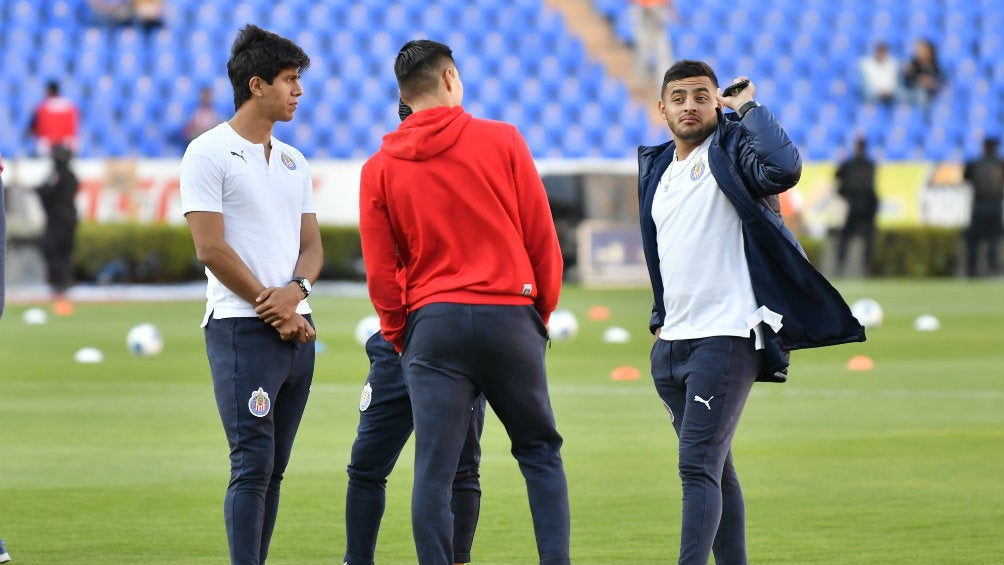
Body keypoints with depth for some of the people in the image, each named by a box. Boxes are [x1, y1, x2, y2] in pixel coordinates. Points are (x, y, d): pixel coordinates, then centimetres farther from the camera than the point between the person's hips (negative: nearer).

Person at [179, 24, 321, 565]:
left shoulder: (292, 162, 18)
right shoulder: (209, 154, -5)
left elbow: (311, 244, 15)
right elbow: (211, 248, -11)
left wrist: (295, 291, -7)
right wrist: (271, 307, -10)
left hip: (297, 330, 7)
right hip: (241, 329, -7)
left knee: (273, 469, 6)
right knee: (252, 464, -12)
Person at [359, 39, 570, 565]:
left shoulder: (379, 169, 5)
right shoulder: (502, 140, 1)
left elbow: (380, 273, 4)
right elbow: (543, 239, 2)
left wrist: (400, 339, 16)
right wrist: (543, 313, 14)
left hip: (432, 324, 1)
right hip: (511, 317, 0)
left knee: (433, 471, 0)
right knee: (540, 453, 11)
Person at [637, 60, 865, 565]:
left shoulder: (732, 149, -4)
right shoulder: (655, 169, 17)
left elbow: (785, 168, -27)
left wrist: (747, 108, -15)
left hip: (726, 337, -7)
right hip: (671, 345, 7)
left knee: (698, 467, -16)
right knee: (714, 469, 12)